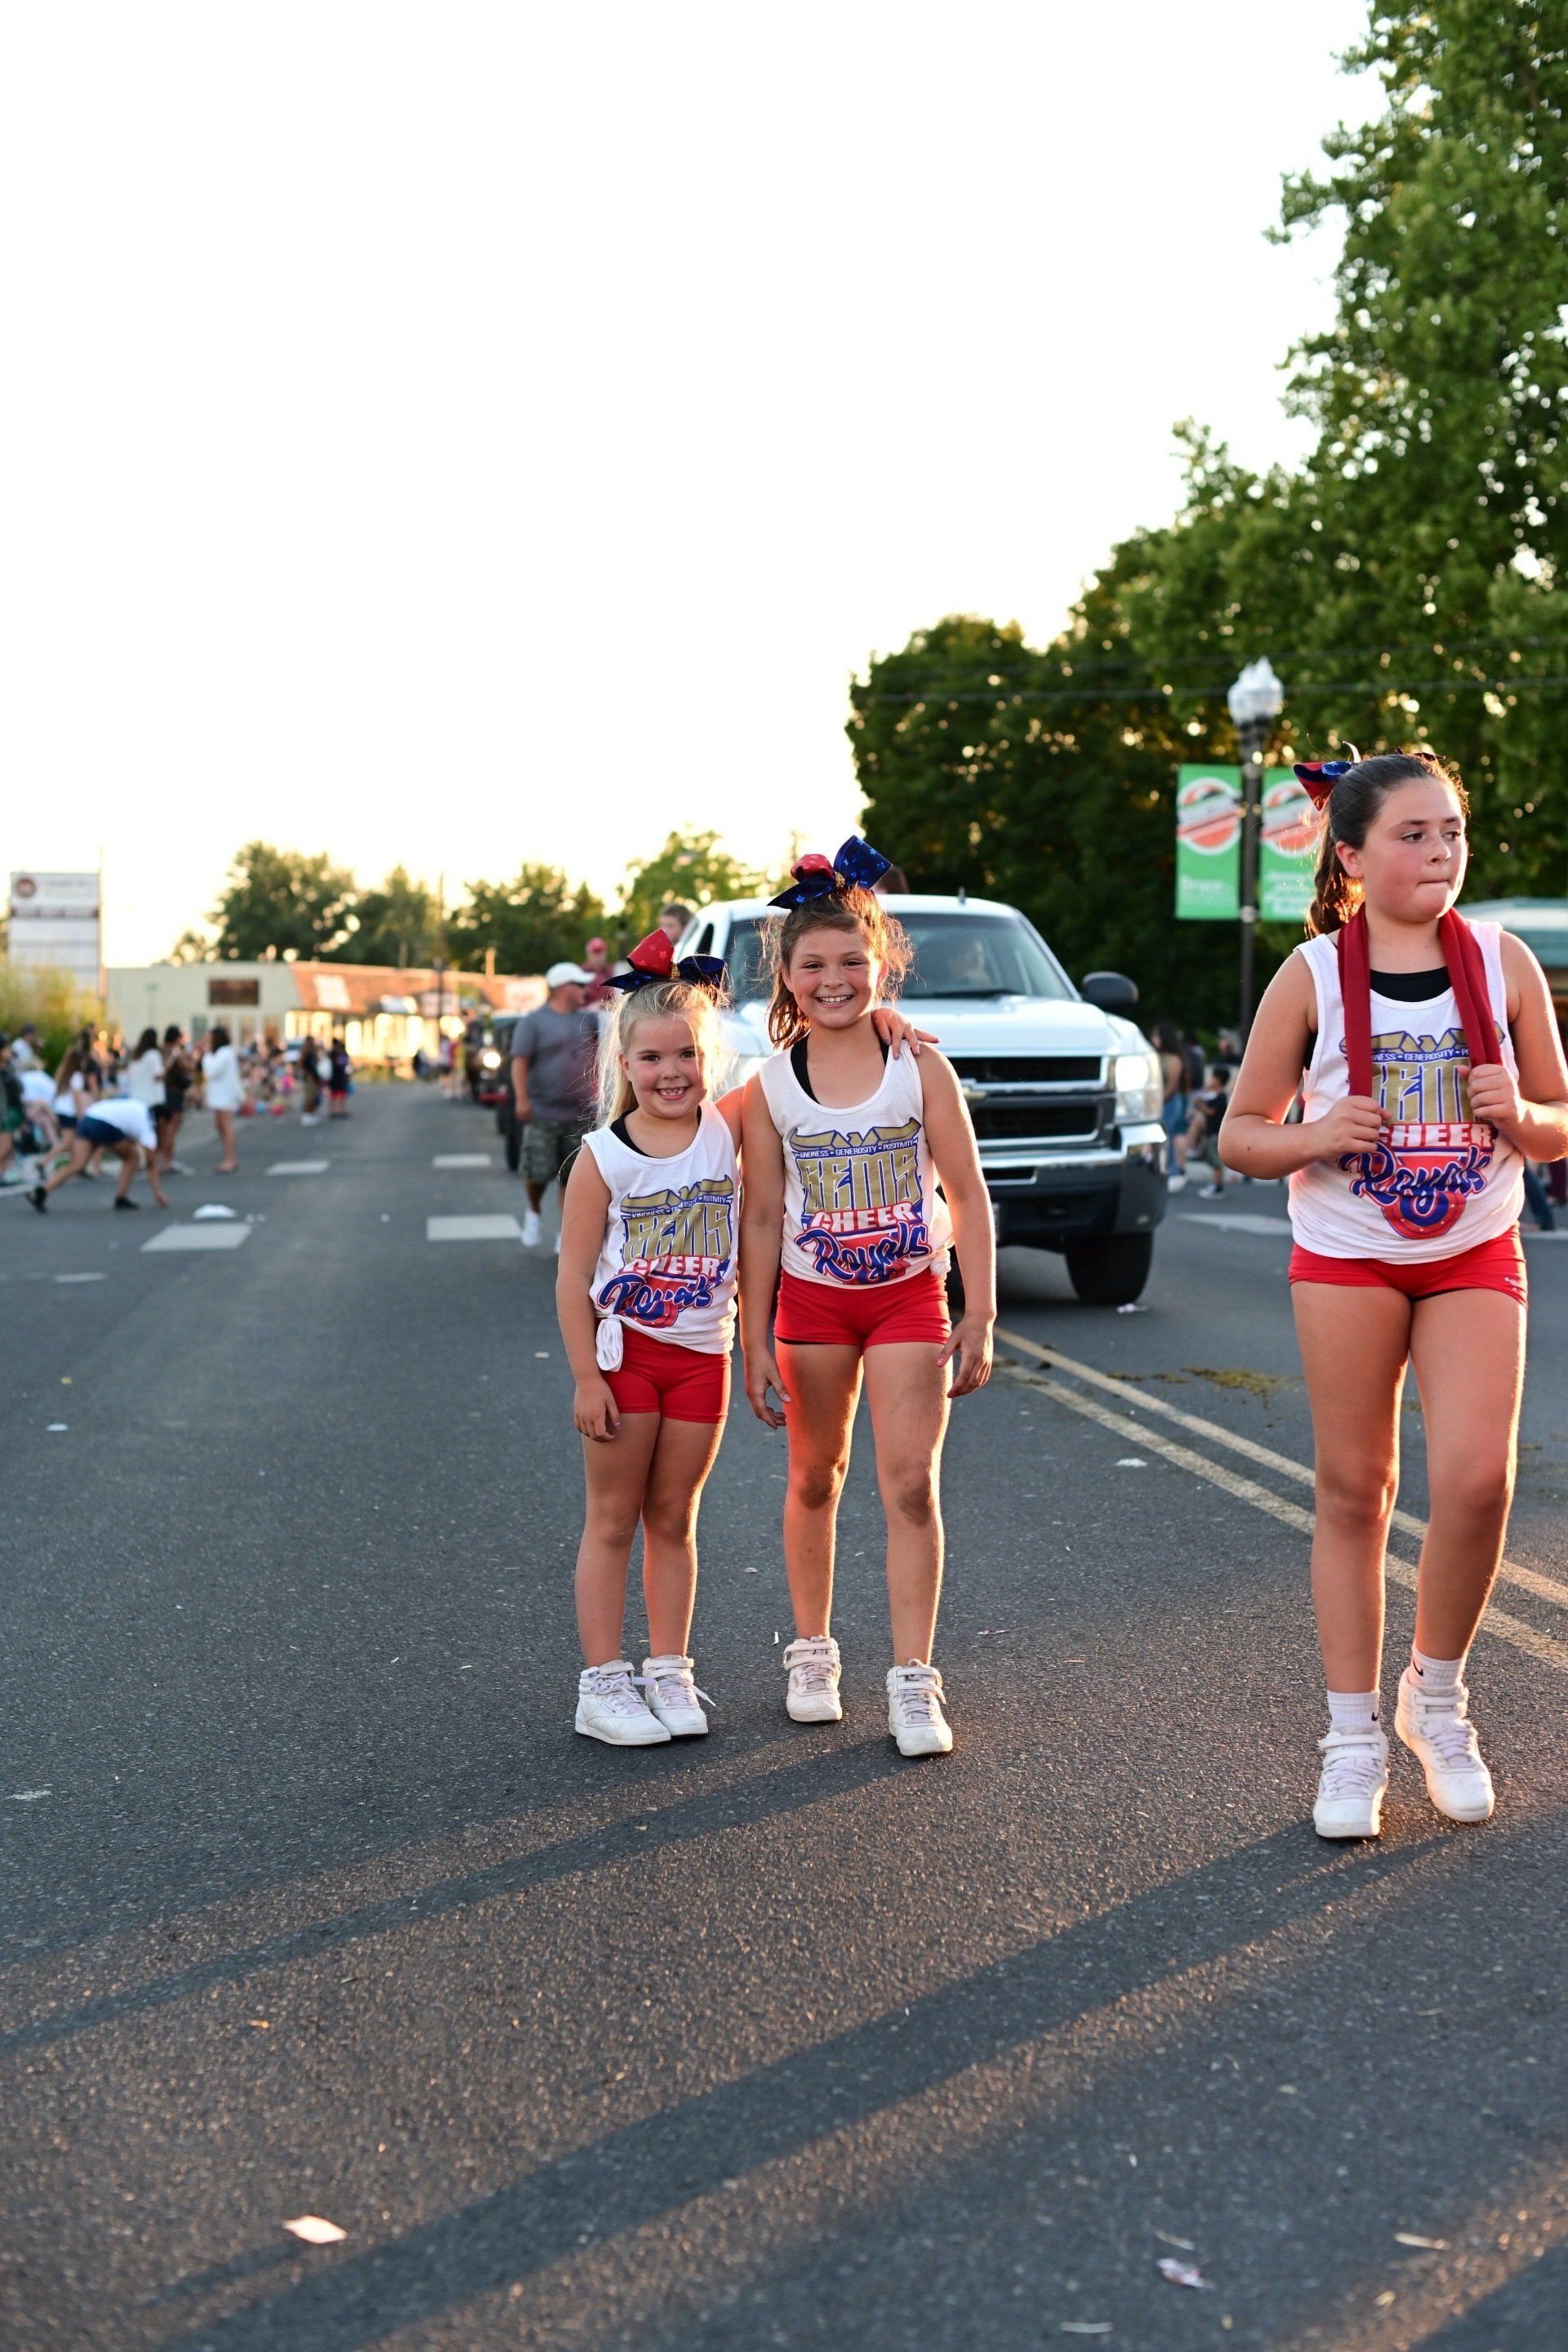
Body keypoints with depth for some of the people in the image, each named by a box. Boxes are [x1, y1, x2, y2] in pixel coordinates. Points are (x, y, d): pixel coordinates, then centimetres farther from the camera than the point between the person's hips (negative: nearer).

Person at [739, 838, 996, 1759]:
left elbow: (969, 1197, -4)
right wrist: (755, 1341, -1)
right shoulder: (771, 1088, -4)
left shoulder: (920, 1070, -7)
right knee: (815, 1478, 14)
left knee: (912, 1486, -8)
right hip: (812, 1302, 2)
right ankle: (813, 1652, 31)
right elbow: (763, 1219, 0)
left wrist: (980, 1318, -7)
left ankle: (914, 1683, -3)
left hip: (909, 1298, -2)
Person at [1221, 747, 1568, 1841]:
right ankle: (1354, 1738, 15)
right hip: (1346, 1258, -1)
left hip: (1475, 1257, 1)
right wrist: (1319, 1136, -18)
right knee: (1354, 1491, 4)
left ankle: (1438, 1692, 13)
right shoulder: (1311, 976, -4)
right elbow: (1241, 1133, 1)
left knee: (1478, 1479, -13)